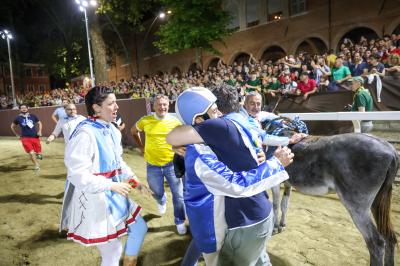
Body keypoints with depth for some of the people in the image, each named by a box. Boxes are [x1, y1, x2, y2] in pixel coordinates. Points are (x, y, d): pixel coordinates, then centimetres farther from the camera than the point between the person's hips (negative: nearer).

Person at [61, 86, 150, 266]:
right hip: (95, 199, -9)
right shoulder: (85, 134, -24)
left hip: (114, 196, 9)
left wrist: (134, 180, 7)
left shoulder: (111, 130, 4)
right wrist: (112, 185, -24)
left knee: (139, 228, 20)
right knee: (112, 251, 7)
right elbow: (77, 174, -26)